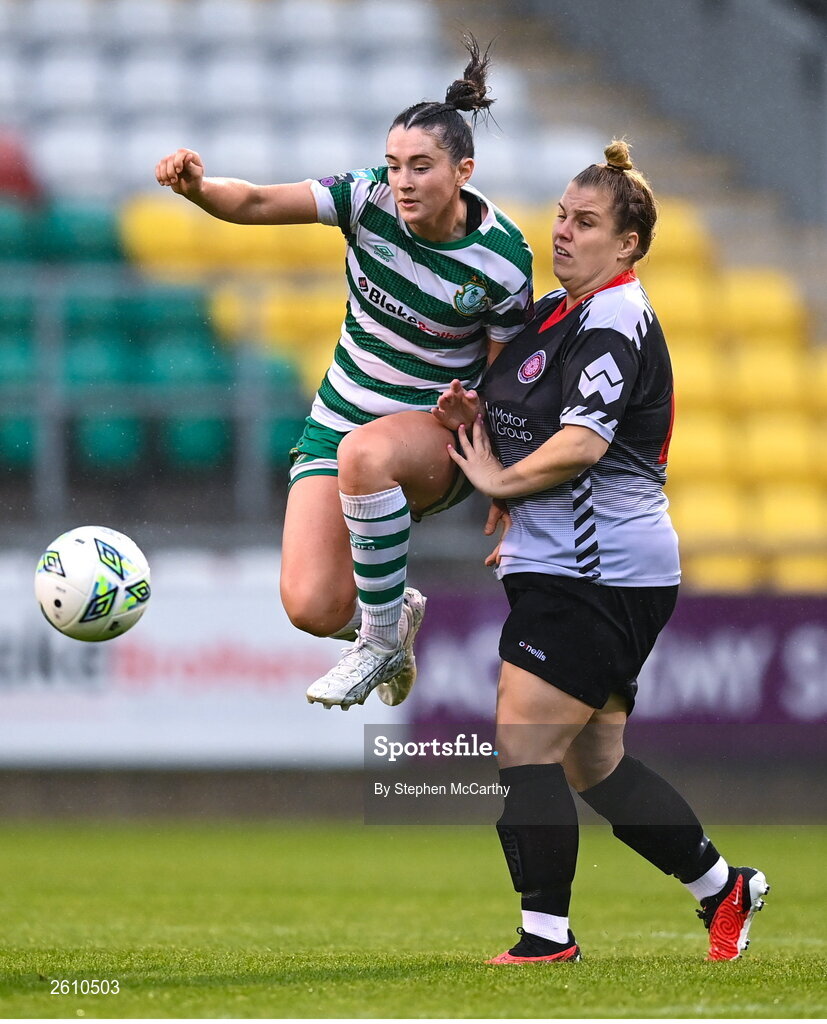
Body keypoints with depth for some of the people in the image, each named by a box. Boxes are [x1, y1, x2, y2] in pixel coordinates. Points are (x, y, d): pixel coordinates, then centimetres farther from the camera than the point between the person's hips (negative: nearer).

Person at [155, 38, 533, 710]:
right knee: (312, 608, -15)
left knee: (366, 453, -42)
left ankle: (382, 642, -21)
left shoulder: (504, 260, -16)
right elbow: (256, 204, -19)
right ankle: (394, 611, 25)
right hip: (341, 419, 3)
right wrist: (199, 186, -40)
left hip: (440, 433, -3)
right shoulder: (370, 197, -12)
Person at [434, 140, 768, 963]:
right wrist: (471, 420, 8)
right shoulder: (553, 313, 16)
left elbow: (582, 443, -25)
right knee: (594, 765, 15)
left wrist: (500, 480, -10)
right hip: (562, 566, 10)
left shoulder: (615, 322, -14)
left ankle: (546, 937, -8)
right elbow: (524, 423, 30)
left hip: (595, 575, -10)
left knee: (523, 748, -12)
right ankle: (723, 889, 26)